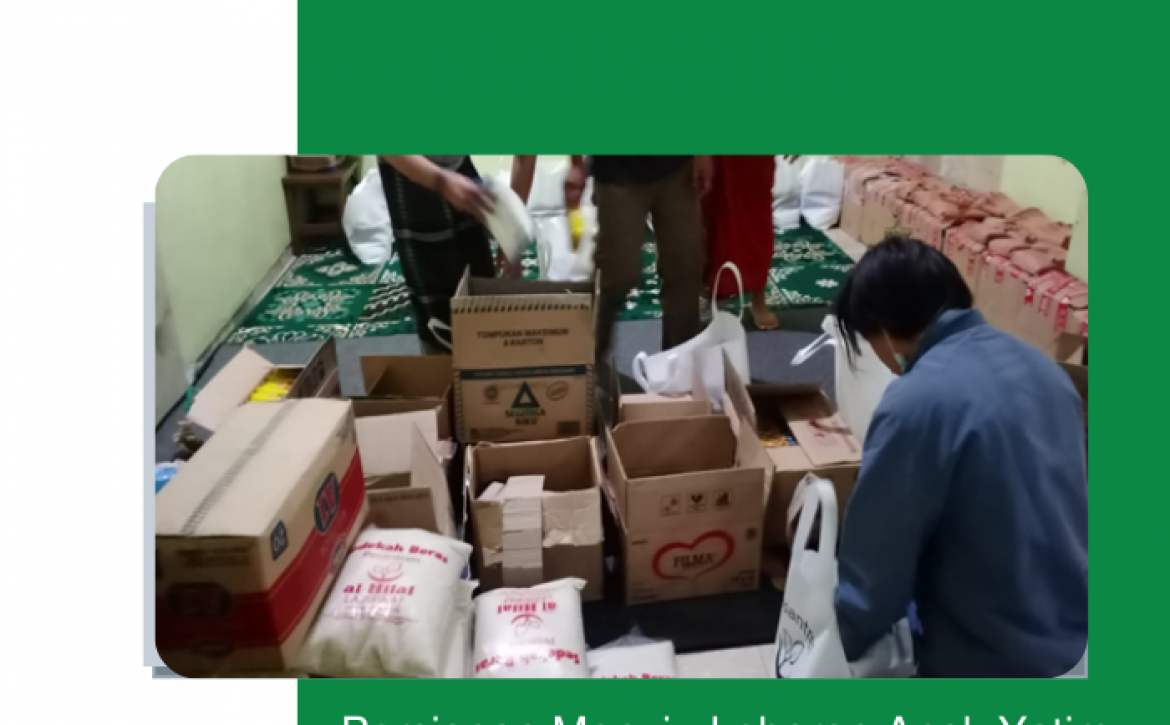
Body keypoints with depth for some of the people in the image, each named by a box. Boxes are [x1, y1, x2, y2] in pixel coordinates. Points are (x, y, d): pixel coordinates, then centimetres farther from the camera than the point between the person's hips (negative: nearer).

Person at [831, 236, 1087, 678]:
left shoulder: (917, 404, -27)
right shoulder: (1037, 365, 0)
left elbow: (874, 570, -18)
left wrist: (836, 648, 1)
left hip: (993, 663, -8)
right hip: (1073, 634, 8)